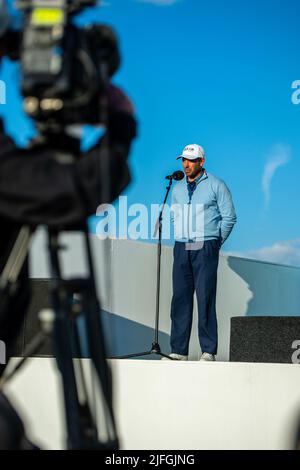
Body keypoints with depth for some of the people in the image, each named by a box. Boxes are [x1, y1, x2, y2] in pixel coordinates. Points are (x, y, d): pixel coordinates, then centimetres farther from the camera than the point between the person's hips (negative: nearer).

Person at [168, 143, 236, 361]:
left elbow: (229, 217, 1)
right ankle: (179, 350, 4)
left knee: (205, 298, -7)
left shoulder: (216, 185, 0)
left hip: (205, 248, -5)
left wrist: (214, 243, 3)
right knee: (180, 298, 1)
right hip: (181, 249, 5)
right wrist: (184, 240, 15)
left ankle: (209, 351, -3)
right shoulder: (178, 188, 15)